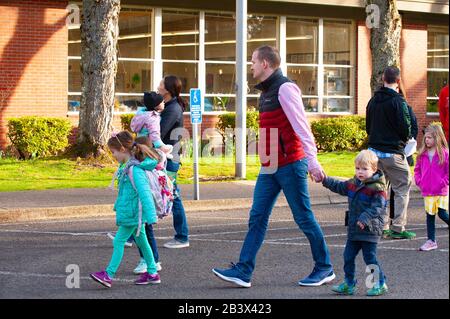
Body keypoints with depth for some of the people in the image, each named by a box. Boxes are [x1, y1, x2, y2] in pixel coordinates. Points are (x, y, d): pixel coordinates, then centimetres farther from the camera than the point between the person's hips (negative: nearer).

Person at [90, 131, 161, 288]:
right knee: (141, 241, 16)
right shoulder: (125, 166, 8)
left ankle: (109, 275, -3)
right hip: (134, 213, 10)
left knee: (119, 241, -6)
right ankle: (152, 273, 24)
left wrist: (150, 215, -29)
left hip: (133, 213, -10)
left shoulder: (134, 169, -22)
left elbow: (144, 192, -27)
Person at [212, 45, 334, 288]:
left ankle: (324, 268, 12)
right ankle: (243, 271, 2)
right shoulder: (267, 92, 16)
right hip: (270, 167, 9)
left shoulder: (285, 89, -13)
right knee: (257, 218, 3)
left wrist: (312, 161, -25)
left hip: (290, 165, -9)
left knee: (304, 218, 0)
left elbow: (301, 126, -19)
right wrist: (266, 161, 18)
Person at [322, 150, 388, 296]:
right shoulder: (352, 184, 9)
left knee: (370, 257, -4)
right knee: (348, 256, 11)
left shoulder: (377, 188, -15)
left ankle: (380, 284, 9)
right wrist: (325, 180, 18)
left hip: (369, 231, -8)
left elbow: (378, 207, -23)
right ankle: (349, 284, 20)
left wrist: (365, 218, -32)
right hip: (354, 230, 8)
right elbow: (339, 187, 26)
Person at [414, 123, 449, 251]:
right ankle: (431, 241, 14)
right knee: (430, 215, 8)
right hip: (427, 191, 5)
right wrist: (419, 181, 2)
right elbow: (417, 169, 14)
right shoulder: (422, 154, 6)